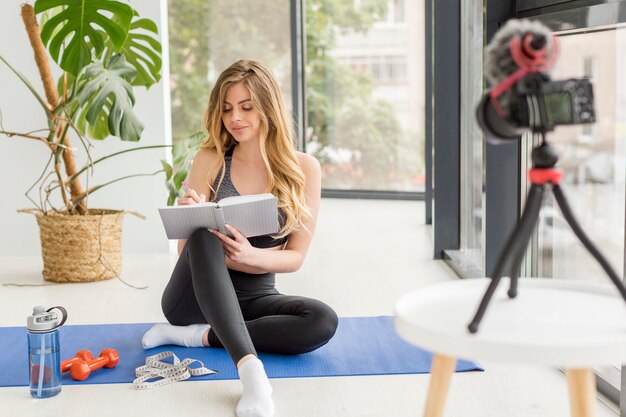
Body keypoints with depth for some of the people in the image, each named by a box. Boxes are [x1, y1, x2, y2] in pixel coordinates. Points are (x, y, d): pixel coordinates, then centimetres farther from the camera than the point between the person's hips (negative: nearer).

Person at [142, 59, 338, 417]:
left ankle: (199, 336, -17)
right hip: (195, 296, -1)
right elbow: (187, 247, -2)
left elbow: (295, 257, -4)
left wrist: (251, 256, -24)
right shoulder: (210, 160, -4)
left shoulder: (304, 168, -4)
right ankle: (251, 368, -47)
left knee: (323, 321, -28)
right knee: (204, 232, -33)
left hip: (253, 299, 1)